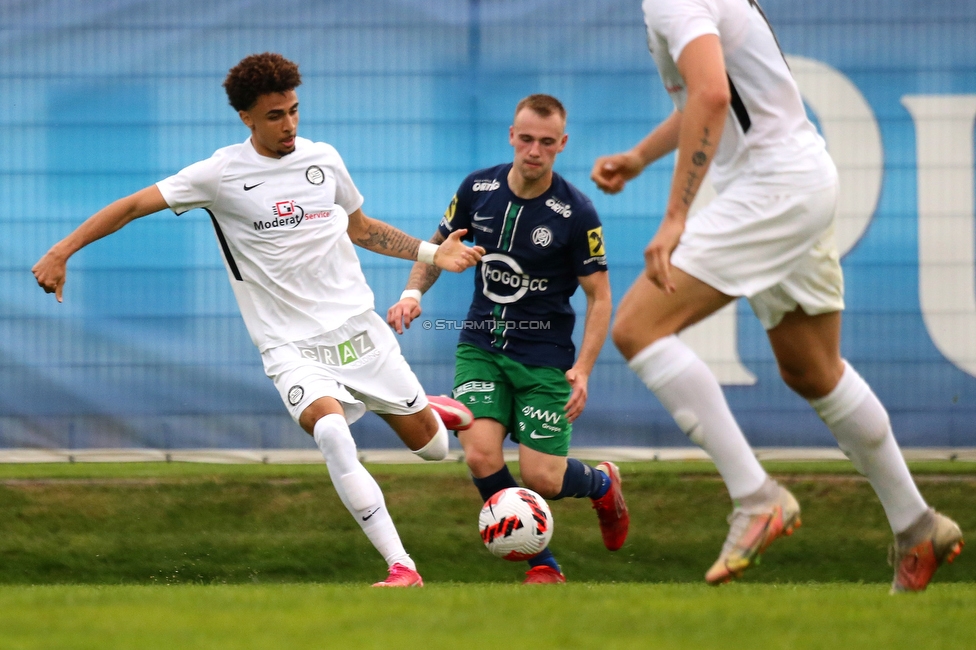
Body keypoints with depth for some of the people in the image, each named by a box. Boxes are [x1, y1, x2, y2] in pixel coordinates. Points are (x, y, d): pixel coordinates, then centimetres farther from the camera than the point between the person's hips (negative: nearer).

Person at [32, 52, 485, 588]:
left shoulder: (322, 158, 6)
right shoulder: (222, 173, -7)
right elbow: (132, 206, -7)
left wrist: (432, 254, 13)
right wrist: (61, 252, -15)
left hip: (358, 328, 4)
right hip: (291, 346, -4)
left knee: (431, 444, 9)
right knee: (329, 429, -33)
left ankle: (427, 410, 49)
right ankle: (401, 568, -29)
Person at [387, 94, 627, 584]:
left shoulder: (576, 213, -12)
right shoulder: (478, 189, -3)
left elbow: (599, 296, -6)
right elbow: (440, 244, 14)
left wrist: (583, 369, -16)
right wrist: (413, 292, -4)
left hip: (545, 355, -3)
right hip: (480, 346, 3)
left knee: (541, 479, -7)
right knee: (481, 456, -19)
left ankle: (602, 483, 31)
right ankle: (542, 564, 1)